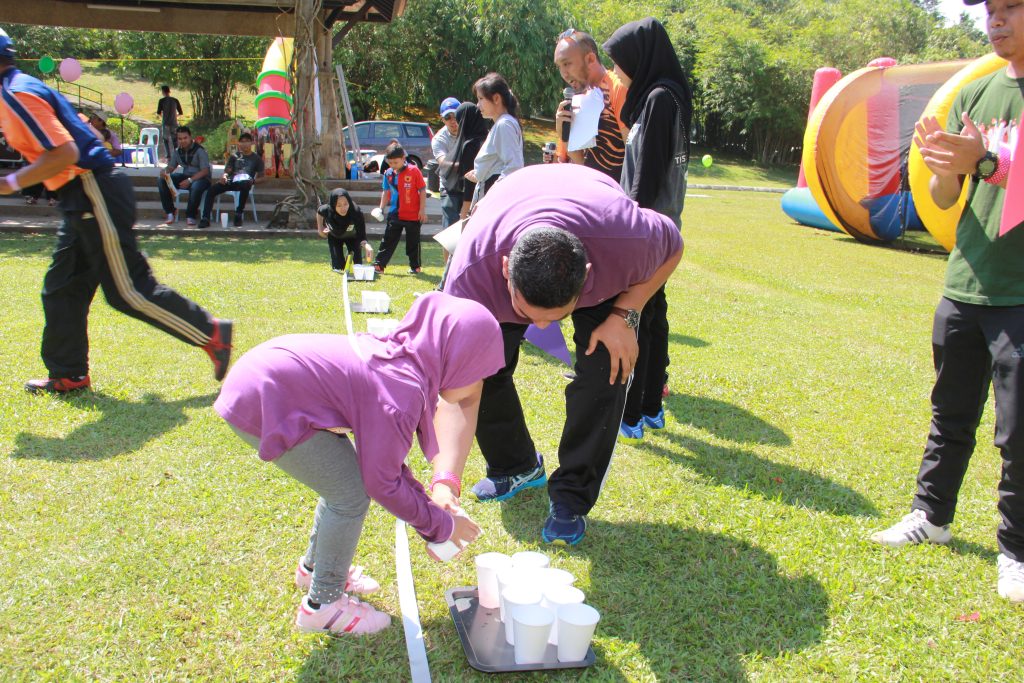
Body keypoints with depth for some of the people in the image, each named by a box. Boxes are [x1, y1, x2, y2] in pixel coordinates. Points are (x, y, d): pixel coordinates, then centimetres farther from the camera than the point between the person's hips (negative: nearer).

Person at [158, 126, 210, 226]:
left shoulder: (199, 150, -14)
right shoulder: (178, 151, 5)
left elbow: (205, 171, -21)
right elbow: (171, 167, 12)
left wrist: (190, 180, -32)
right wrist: (165, 172, -14)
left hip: (201, 178, -6)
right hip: (185, 176, 6)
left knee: (196, 186, -42)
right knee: (161, 181, -10)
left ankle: (190, 216, -21)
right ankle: (170, 212, -8)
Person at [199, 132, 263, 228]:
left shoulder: (256, 158, 14)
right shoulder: (234, 156, 22)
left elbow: (261, 177, 8)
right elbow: (227, 170, 14)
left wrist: (253, 181, -15)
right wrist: (224, 176, -11)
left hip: (245, 182, -3)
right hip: (231, 181, 3)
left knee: (245, 184, -42)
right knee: (211, 189, -24)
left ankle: (239, 215, -31)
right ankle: (205, 219, -27)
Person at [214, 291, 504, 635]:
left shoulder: (401, 358, 2)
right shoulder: (403, 392, -25)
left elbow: (382, 454, 12)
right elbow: (382, 483, -15)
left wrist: (427, 500, 12)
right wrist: (441, 524, -2)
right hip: (262, 402, -9)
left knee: (347, 478, 17)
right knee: (351, 494, -4)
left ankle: (314, 567, 39)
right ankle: (322, 604, 13)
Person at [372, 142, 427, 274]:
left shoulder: (414, 171, -10)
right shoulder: (388, 173, 4)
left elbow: (422, 191, -6)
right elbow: (386, 192, 15)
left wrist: (422, 210, -8)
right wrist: (381, 208, 7)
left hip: (413, 215, -4)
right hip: (394, 214, 4)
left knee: (413, 242, 8)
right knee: (388, 240, 4)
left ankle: (415, 266, 21)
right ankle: (379, 265, 5)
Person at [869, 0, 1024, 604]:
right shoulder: (975, 94, 10)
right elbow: (945, 200, 7)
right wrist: (944, 168, -13)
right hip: (964, 284, 5)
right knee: (951, 414, 16)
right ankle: (932, 516, 32)